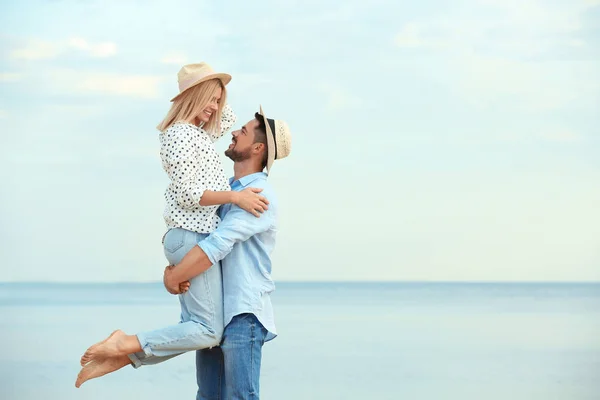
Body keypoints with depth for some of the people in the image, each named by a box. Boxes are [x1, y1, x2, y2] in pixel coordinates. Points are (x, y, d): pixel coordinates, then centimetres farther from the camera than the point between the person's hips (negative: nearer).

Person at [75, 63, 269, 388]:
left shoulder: (198, 133, 19)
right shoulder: (180, 134, -9)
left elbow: (228, 118, 36)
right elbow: (187, 193, -16)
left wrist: (213, 90, 21)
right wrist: (235, 196, -20)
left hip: (193, 239, 10)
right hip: (193, 238, -10)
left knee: (194, 328, 5)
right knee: (208, 331, -12)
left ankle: (119, 358, -2)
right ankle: (124, 345, -16)